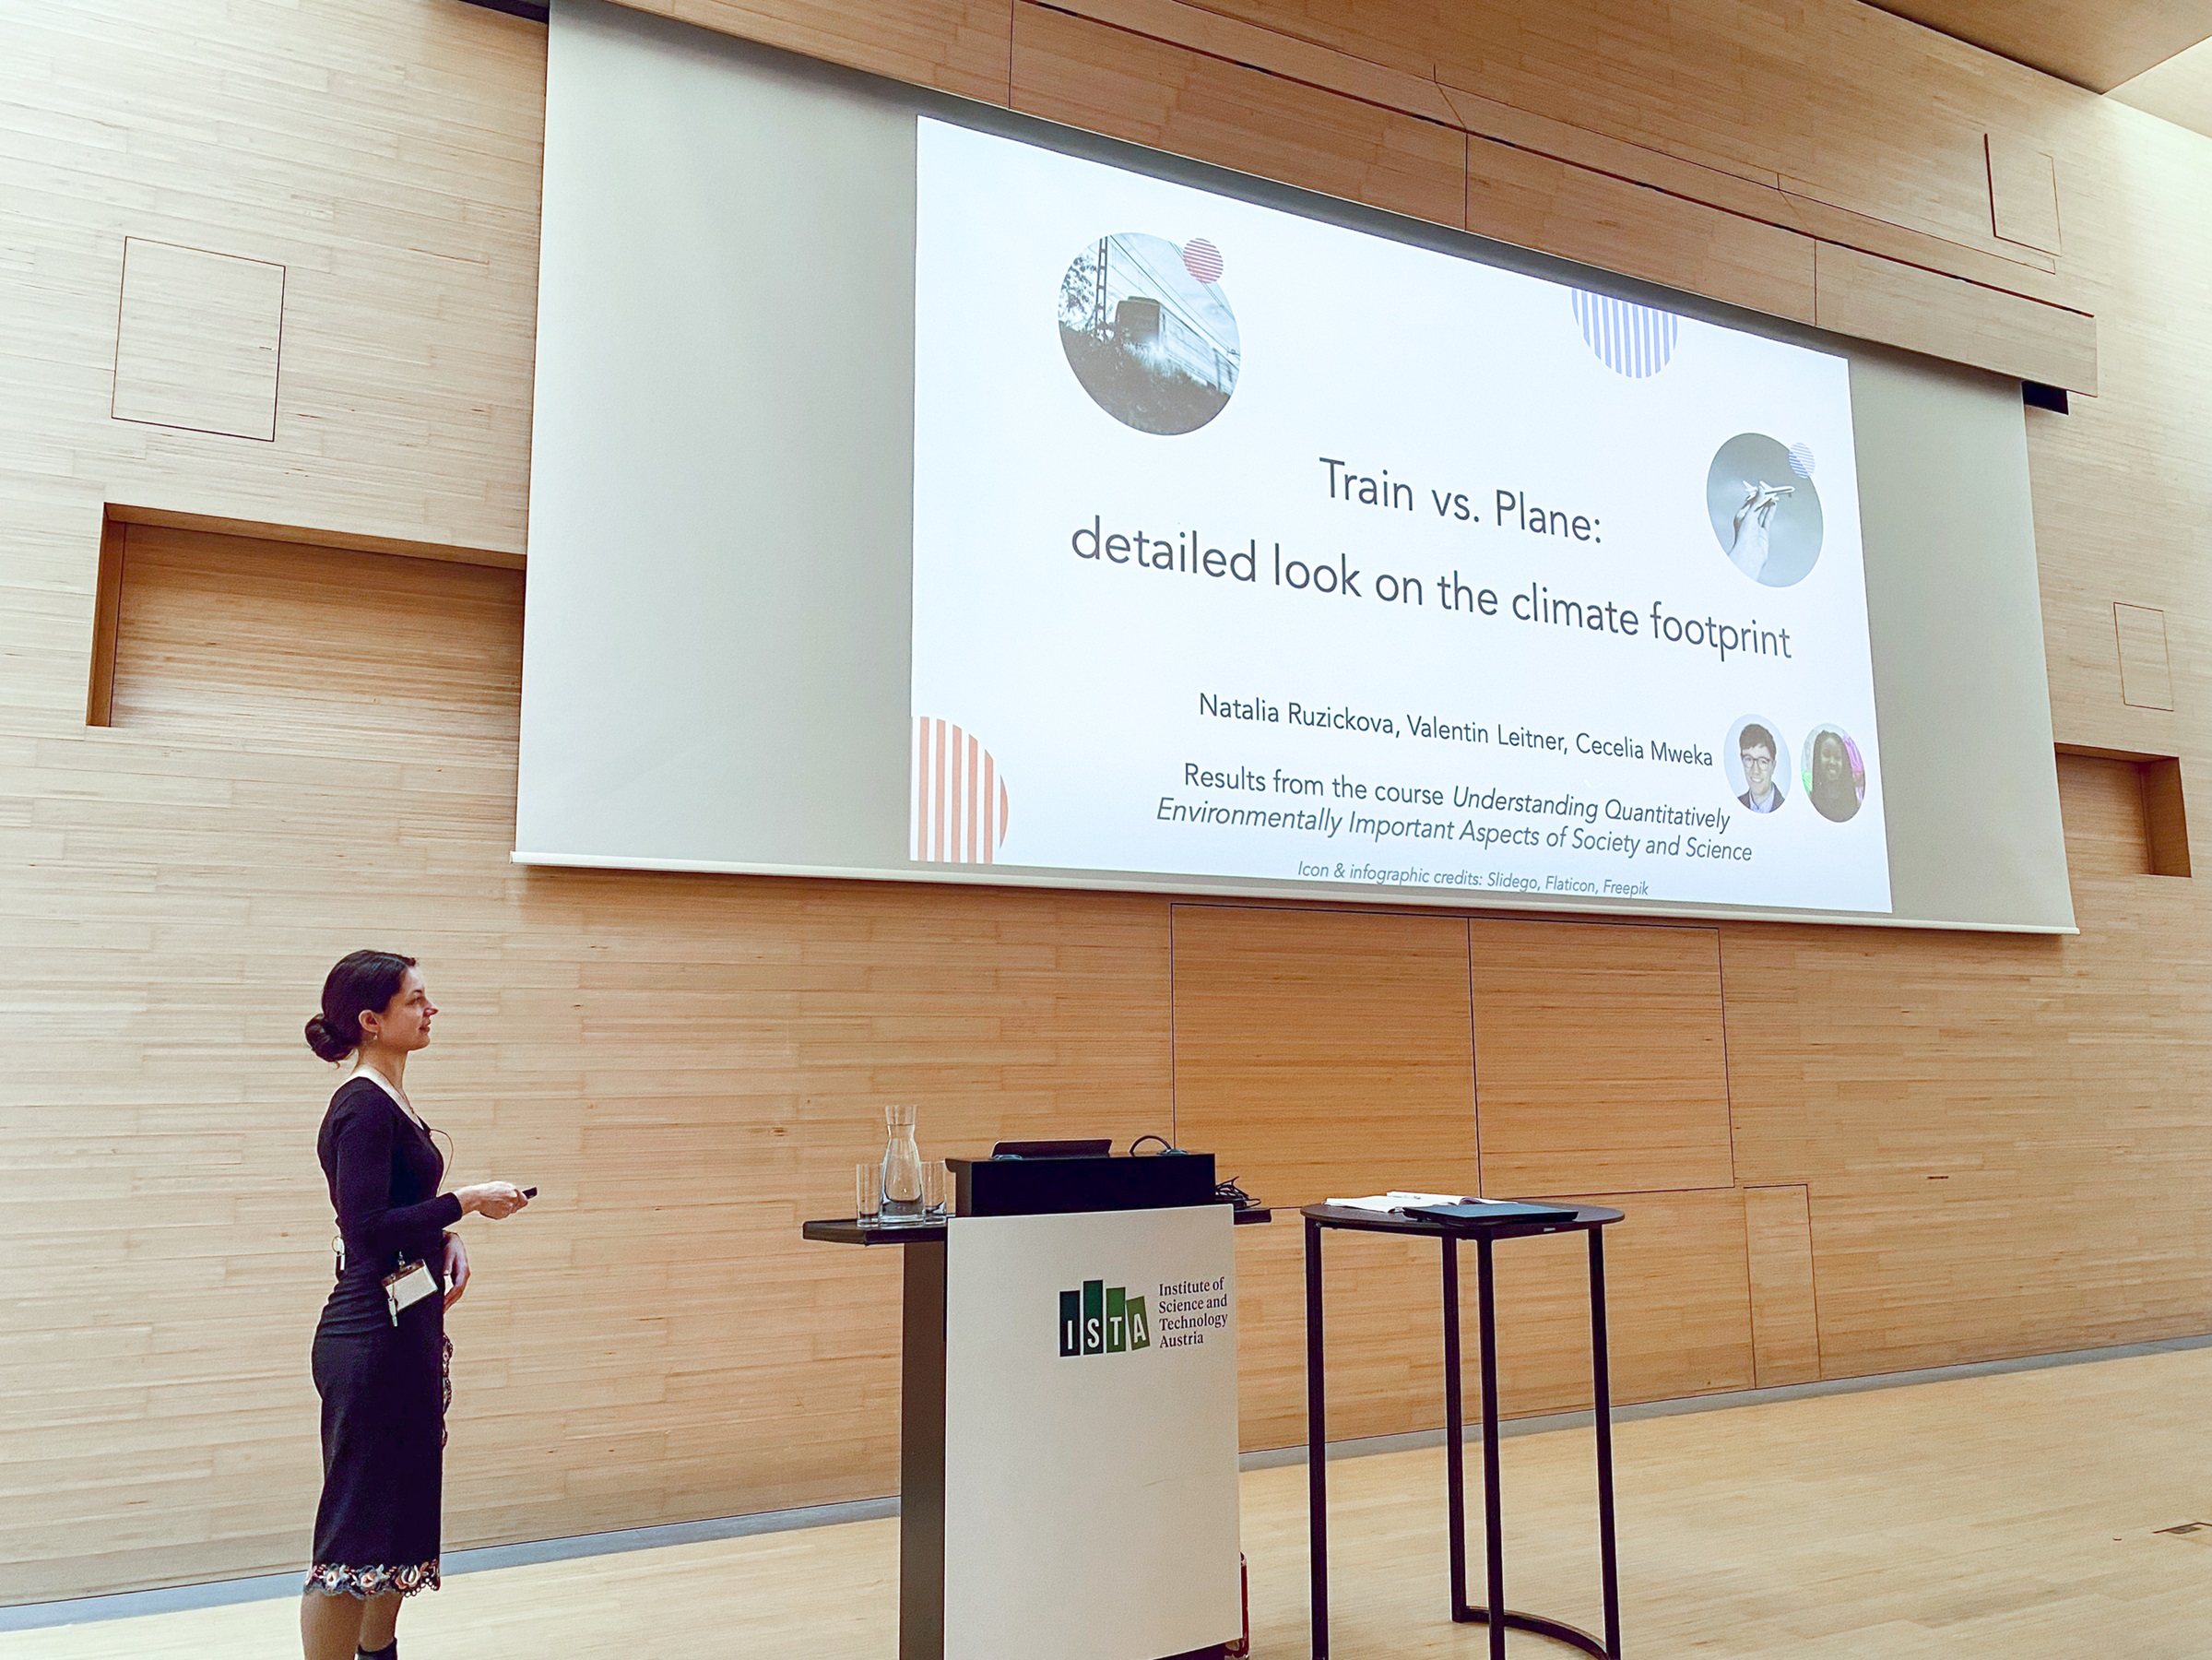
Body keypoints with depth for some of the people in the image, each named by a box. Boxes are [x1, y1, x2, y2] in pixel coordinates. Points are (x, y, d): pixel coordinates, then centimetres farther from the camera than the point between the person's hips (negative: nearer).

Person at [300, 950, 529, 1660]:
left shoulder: (389, 1101, 11)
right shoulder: (364, 1108, -18)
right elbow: (368, 1227, -25)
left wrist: (444, 1241, 4)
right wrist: (468, 1201, -19)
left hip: (409, 1326, 10)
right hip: (374, 1334, -10)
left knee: (403, 1506, 19)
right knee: (356, 1528, -2)